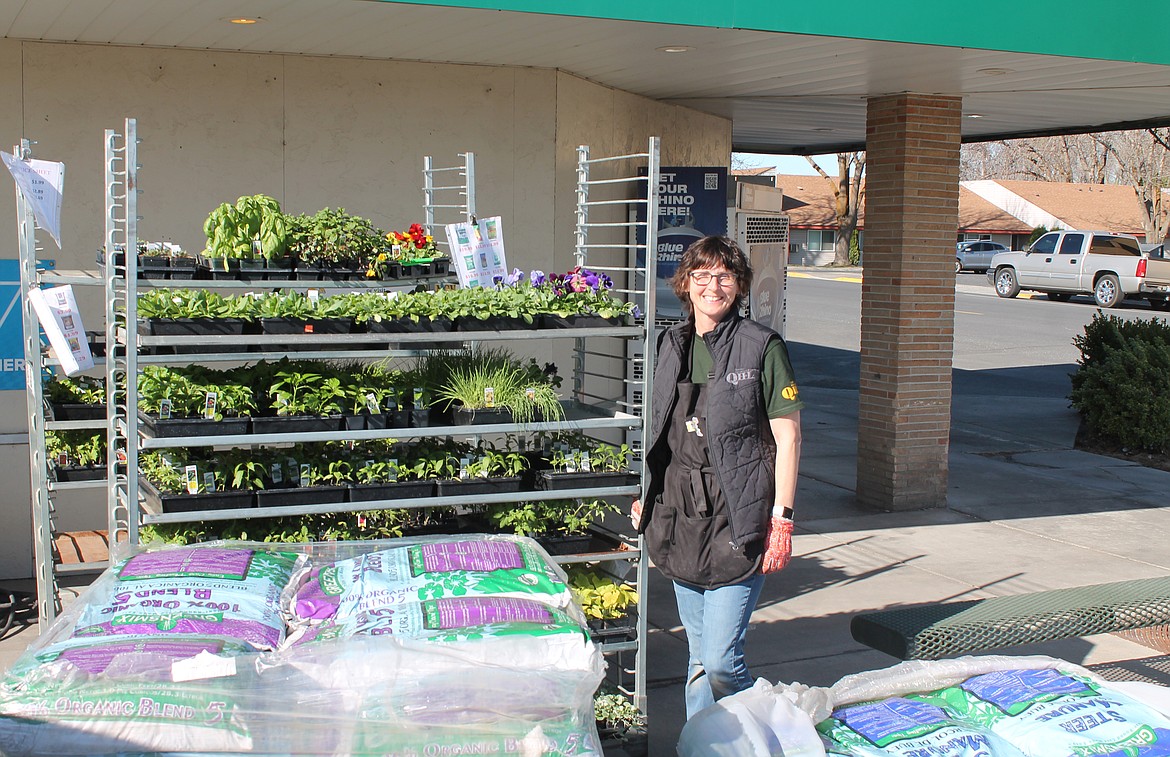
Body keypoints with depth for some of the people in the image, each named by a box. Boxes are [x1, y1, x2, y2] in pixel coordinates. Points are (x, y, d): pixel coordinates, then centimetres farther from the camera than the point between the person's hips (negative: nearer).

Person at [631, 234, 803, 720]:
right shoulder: (673, 343, 11)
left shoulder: (762, 347, -6)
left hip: (737, 521, -5)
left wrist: (782, 517, -10)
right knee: (699, 657, 14)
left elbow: (787, 435, -6)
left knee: (720, 661, -9)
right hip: (680, 516, 6)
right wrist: (647, 498, 18)